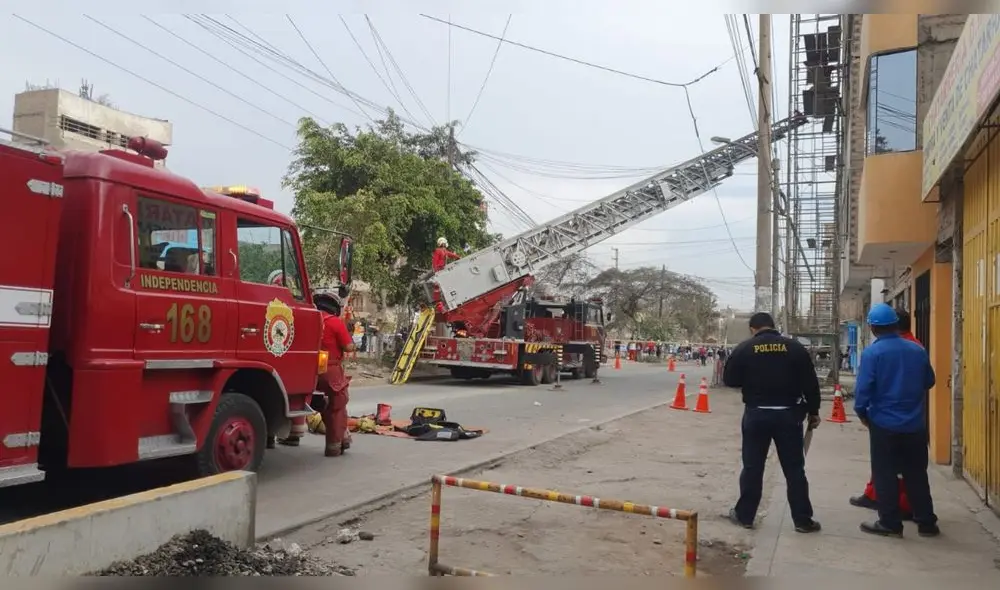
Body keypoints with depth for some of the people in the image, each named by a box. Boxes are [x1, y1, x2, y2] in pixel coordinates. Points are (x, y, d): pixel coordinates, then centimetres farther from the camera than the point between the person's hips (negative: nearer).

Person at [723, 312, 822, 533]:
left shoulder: (744, 348, -4)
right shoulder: (795, 347, -1)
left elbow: (729, 380, 1)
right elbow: (810, 383, -1)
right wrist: (813, 411, 9)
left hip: (756, 414, 0)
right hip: (788, 414, 1)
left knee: (752, 467, 8)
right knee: (794, 469, 9)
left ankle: (744, 515, 16)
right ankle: (802, 520, 15)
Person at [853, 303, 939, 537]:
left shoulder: (871, 353, -13)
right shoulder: (918, 350, 0)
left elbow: (863, 388, -14)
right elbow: (929, 382, 13)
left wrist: (862, 413, 1)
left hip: (884, 423, -4)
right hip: (915, 424, 4)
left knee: (885, 475, 6)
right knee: (916, 474, 15)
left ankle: (890, 523, 11)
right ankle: (926, 522, 23)